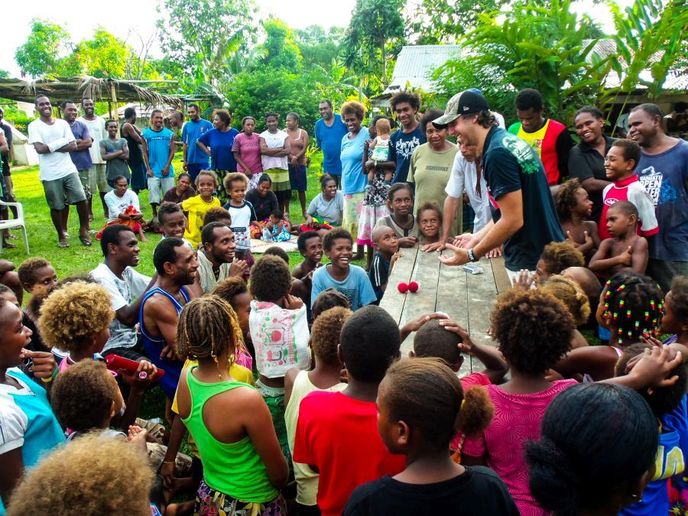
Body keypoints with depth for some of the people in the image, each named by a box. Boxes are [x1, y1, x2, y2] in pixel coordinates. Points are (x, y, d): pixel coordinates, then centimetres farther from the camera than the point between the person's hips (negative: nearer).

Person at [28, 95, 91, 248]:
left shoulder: (63, 123, 7)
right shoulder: (34, 126, -1)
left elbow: (73, 146, -1)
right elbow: (40, 148, -14)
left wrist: (51, 147, -11)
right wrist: (62, 142, -9)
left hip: (69, 170, 2)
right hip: (50, 174, -2)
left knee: (81, 199, -5)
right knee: (57, 206, 6)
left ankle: (84, 230, 13)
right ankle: (62, 236, 21)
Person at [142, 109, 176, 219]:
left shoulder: (169, 133, 4)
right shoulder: (145, 133, 3)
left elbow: (172, 151, 2)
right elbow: (145, 152, 3)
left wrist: (167, 166, -7)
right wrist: (148, 168, -5)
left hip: (167, 170, 1)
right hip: (153, 171, 0)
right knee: (153, 195, -1)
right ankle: (155, 215, 12)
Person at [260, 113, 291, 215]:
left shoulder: (284, 135, 8)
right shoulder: (263, 136, 2)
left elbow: (288, 150, -5)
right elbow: (263, 150, -14)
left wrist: (271, 152, -10)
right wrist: (280, 149, -8)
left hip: (283, 168, 2)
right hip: (268, 169, -2)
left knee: (284, 194, 5)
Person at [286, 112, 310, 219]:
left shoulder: (303, 133, 5)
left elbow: (304, 149, -4)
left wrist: (296, 158, -17)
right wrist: (291, 157, -18)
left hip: (300, 164, 0)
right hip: (287, 164, 0)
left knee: (301, 189, 5)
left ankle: (304, 211, 15)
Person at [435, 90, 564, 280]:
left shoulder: (497, 153, -21)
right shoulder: (508, 141, 8)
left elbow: (513, 220, -23)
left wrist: (472, 254, -14)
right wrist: (478, 237, 14)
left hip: (531, 263, -9)